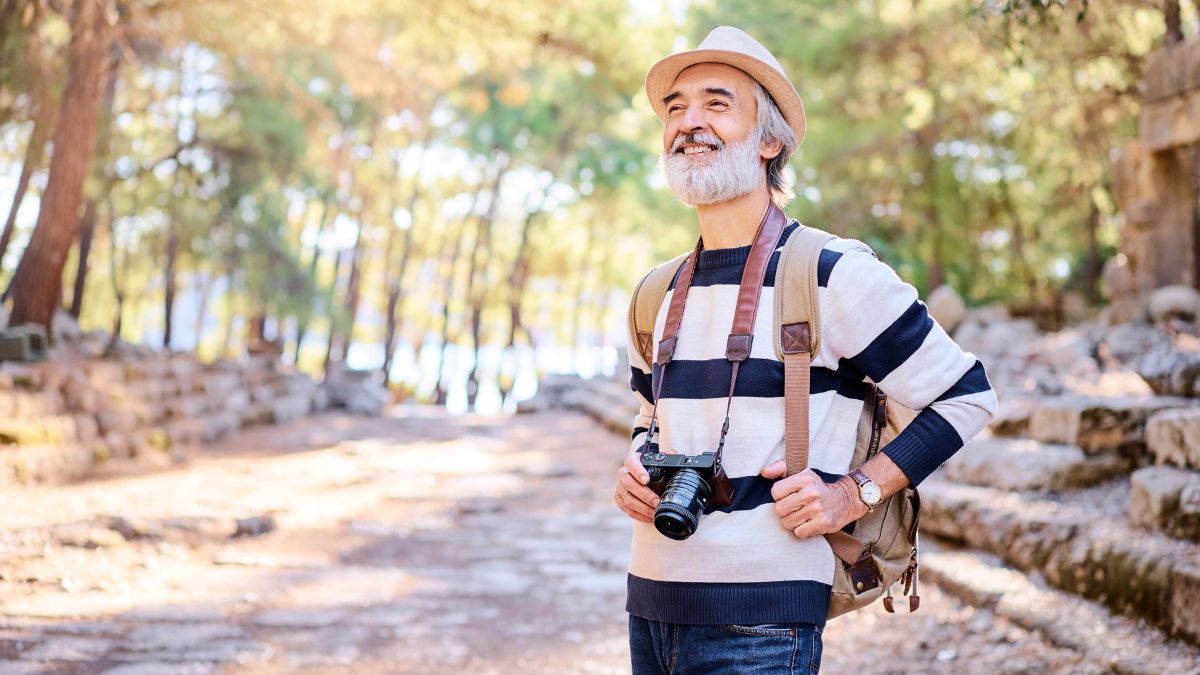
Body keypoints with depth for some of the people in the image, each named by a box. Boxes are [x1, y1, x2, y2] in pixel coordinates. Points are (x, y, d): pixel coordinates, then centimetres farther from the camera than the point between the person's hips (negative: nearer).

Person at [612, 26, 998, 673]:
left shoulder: (834, 274, -8)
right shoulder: (657, 296, 11)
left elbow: (967, 394, -3)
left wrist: (855, 493, -11)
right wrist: (633, 470, 5)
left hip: (760, 617, -6)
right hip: (651, 602, 6)